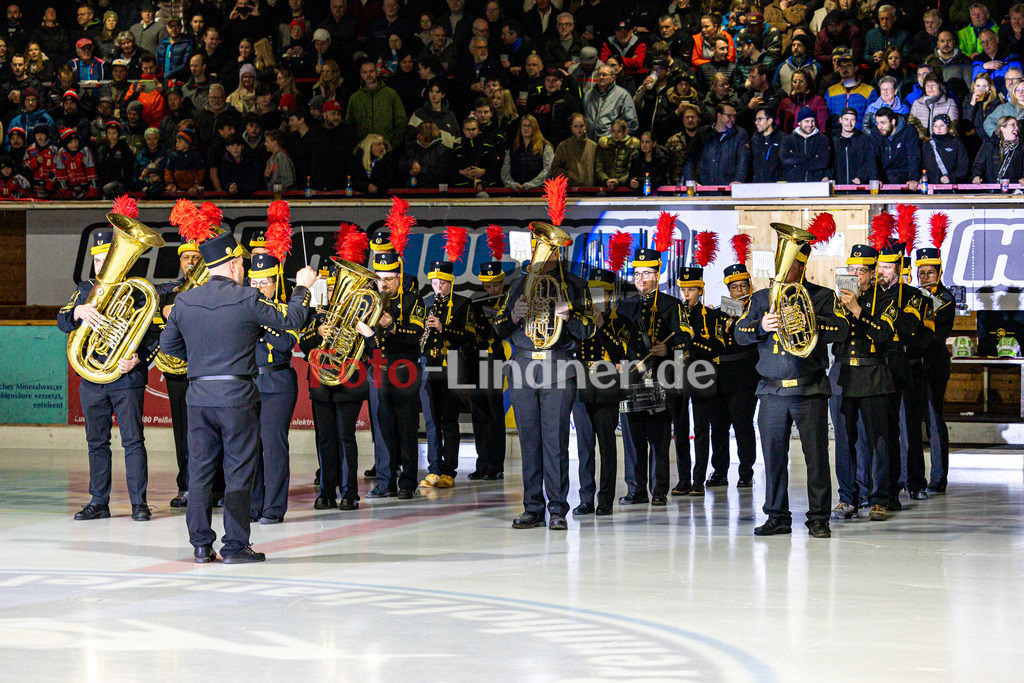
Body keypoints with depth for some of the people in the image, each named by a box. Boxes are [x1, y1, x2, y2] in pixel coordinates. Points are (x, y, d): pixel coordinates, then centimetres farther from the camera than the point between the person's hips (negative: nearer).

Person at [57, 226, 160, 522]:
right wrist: (79, 311, -23)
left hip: (127, 378, -4)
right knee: (96, 441, 8)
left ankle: (139, 502, 1)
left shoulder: (137, 292, 0)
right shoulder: (85, 290, 11)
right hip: (92, 380, 4)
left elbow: (154, 336, -1)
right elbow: (62, 322, -1)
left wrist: (137, 359, -19)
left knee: (133, 440, -3)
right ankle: (99, 502, 14)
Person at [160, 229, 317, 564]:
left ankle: (201, 544, 11)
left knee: (199, 471, 9)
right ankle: (235, 546, 3)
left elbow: (168, 343, 15)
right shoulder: (247, 299, -10)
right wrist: (302, 288, 16)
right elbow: (292, 320, 0)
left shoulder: (184, 302, 4)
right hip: (236, 395, -4)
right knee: (238, 473, 2)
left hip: (198, 395, 4)